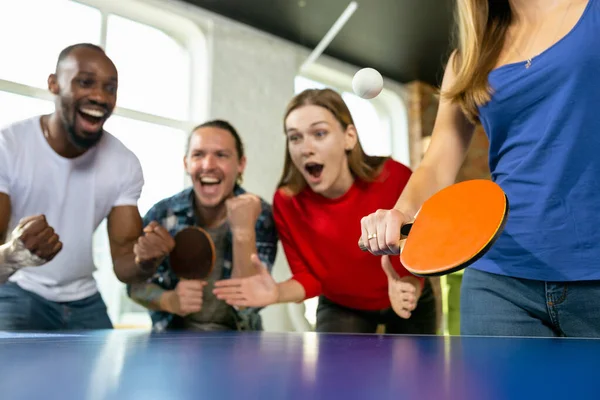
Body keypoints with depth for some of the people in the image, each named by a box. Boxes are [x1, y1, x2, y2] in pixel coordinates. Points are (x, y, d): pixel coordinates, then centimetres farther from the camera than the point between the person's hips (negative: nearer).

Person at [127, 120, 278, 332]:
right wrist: (170, 301, -19)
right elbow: (136, 284, 1)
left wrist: (244, 231, -30)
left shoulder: (262, 217, -13)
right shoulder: (162, 215, -9)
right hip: (173, 333, 1)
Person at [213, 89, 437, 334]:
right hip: (341, 307, 0)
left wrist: (412, 285, -45)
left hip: (409, 303, 0)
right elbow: (308, 276, -14)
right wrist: (279, 293, -37)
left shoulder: (396, 178, -32)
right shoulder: (287, 202, -25)